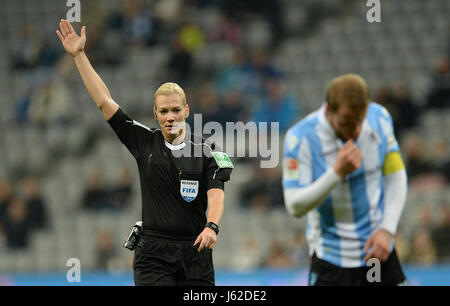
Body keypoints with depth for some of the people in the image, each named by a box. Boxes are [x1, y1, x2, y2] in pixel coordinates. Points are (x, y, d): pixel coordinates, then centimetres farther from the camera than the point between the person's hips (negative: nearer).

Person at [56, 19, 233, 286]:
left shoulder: (205, 151, 4)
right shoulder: (144, 142, 7)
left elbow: (216, 194, -9)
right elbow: (104, 101, 7)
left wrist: (211, 226, -30)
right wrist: (79, 55, 5)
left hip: (194, 253, 0)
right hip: (153, 253, 0)